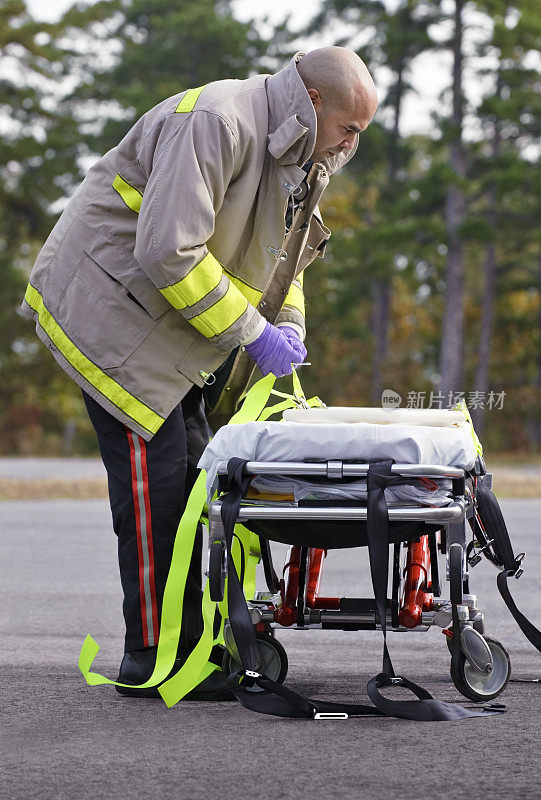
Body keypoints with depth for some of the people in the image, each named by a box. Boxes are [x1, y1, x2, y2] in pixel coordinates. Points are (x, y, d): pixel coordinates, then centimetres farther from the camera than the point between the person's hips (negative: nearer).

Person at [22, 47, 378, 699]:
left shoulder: (298, 155, 9)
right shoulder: (215, 121, -24)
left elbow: (279, 254, 22)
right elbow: (167, 253, -30)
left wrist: (289, 327, 4)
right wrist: (252, 332, -23)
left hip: (173, 321, 10)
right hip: (110, 300, -10)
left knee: (191, 473, 6)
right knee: (155, 476, -13)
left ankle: (191, 641, 11)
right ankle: (150, 658, -7)